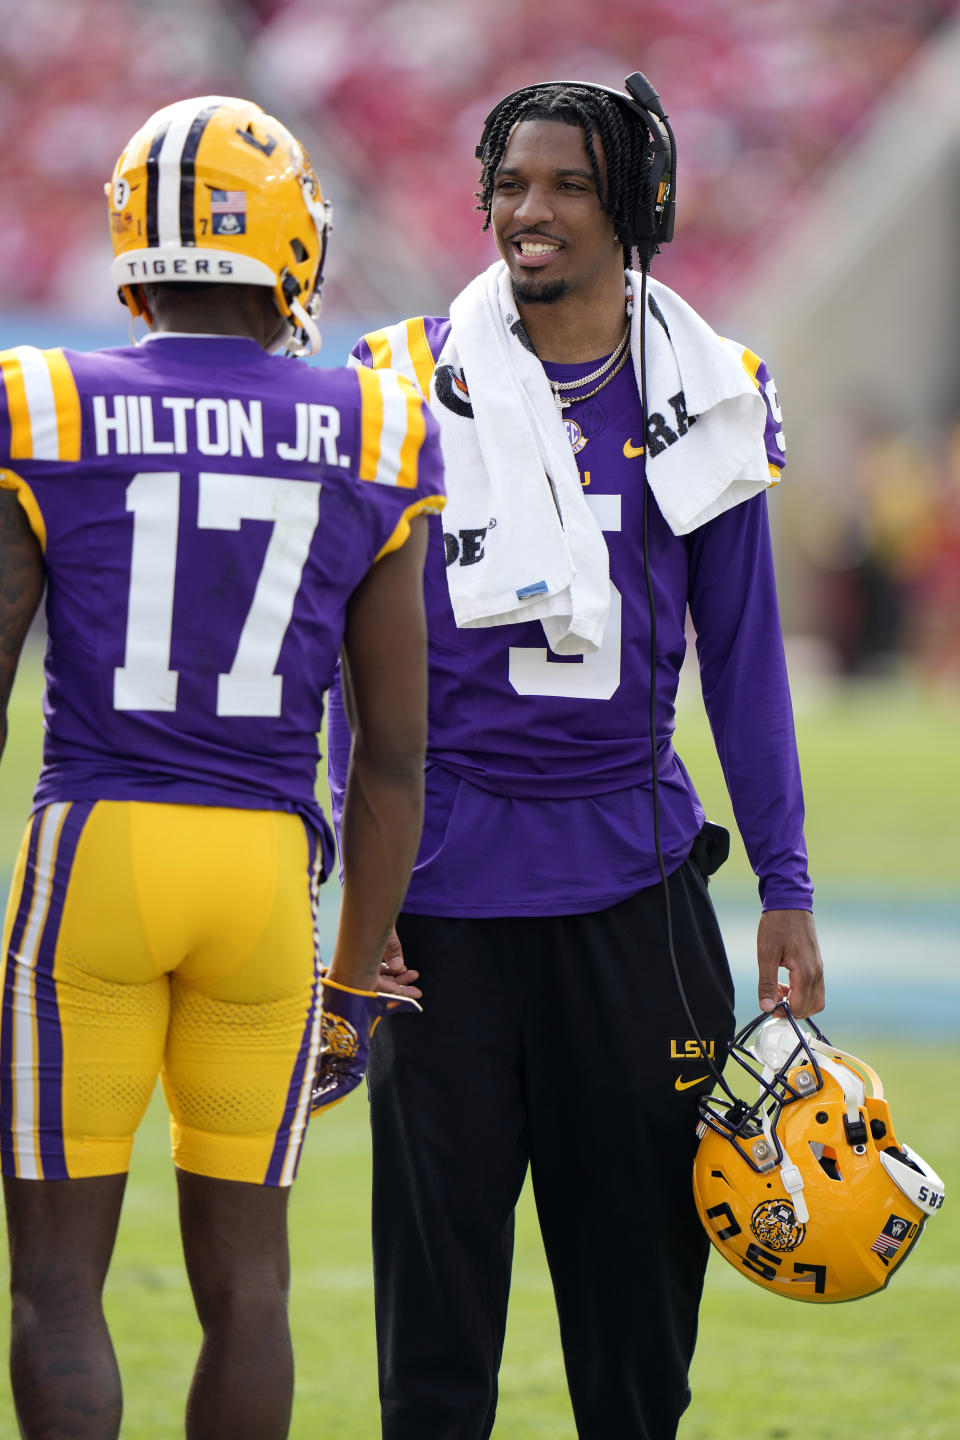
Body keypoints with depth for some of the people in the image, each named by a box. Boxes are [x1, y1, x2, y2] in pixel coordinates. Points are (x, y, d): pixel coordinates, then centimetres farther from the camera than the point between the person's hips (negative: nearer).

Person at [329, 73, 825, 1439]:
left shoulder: (706, 401, 4)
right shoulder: (416, 384, -1)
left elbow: (743, 655, 10)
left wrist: (785, 884, 7)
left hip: (631, 869, 2)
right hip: (449, 872, -1)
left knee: (643, 1236, 7)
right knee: (439, 1236, 2)